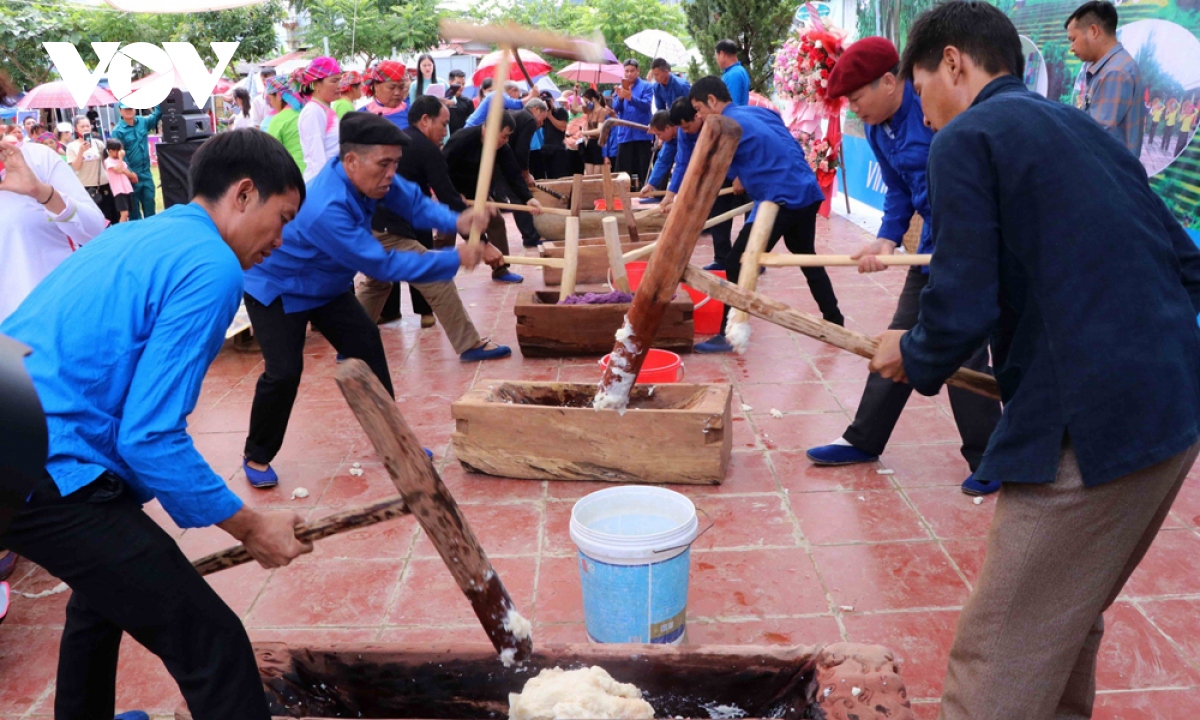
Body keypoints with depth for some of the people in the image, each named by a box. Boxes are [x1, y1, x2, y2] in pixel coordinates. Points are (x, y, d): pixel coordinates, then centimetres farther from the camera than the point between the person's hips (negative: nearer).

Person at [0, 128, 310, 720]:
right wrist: (250, 528, -10)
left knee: (108, 582, 35)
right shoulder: (211, 270, -12)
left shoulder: (132, 236, 17)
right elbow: (150, 437, -19)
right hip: (48, 472, -11)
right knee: (212, 645, -9)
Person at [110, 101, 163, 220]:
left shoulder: (143, 121, 3)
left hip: (146, 172, 4)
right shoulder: (118, 131, -11)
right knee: (133, 205, 7)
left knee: (149, 201, 9)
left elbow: (157, 114, 13)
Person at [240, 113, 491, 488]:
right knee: (285, 371, -16)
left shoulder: (366, 173, -19)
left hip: (326, 285, 8)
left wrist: (455, 221, -30)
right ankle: (257, 457, 8)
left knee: (366, 345, 4)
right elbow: (382, 264, -38)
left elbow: (412, 201, -9)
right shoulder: (326, 210, -41)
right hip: (275, 290, -8)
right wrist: (453, 261, -35)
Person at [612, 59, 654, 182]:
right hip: (624, 134, 3)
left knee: (644, 169, 0)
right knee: (623, 170, 4)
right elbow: (616, 109, 2)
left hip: (642, 134, -3)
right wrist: (620, 98, -20)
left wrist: (631, 98, -30)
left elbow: (646, 105, -14)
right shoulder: (620, 88, 13)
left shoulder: (646, 86, 2)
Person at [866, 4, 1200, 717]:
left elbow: (962, 307, -16)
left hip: (1090, 429, -9)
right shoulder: (1085, 130, 18)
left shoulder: (966, 139, -6)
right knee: (1067, 623, 25)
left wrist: (914, 358, 4)